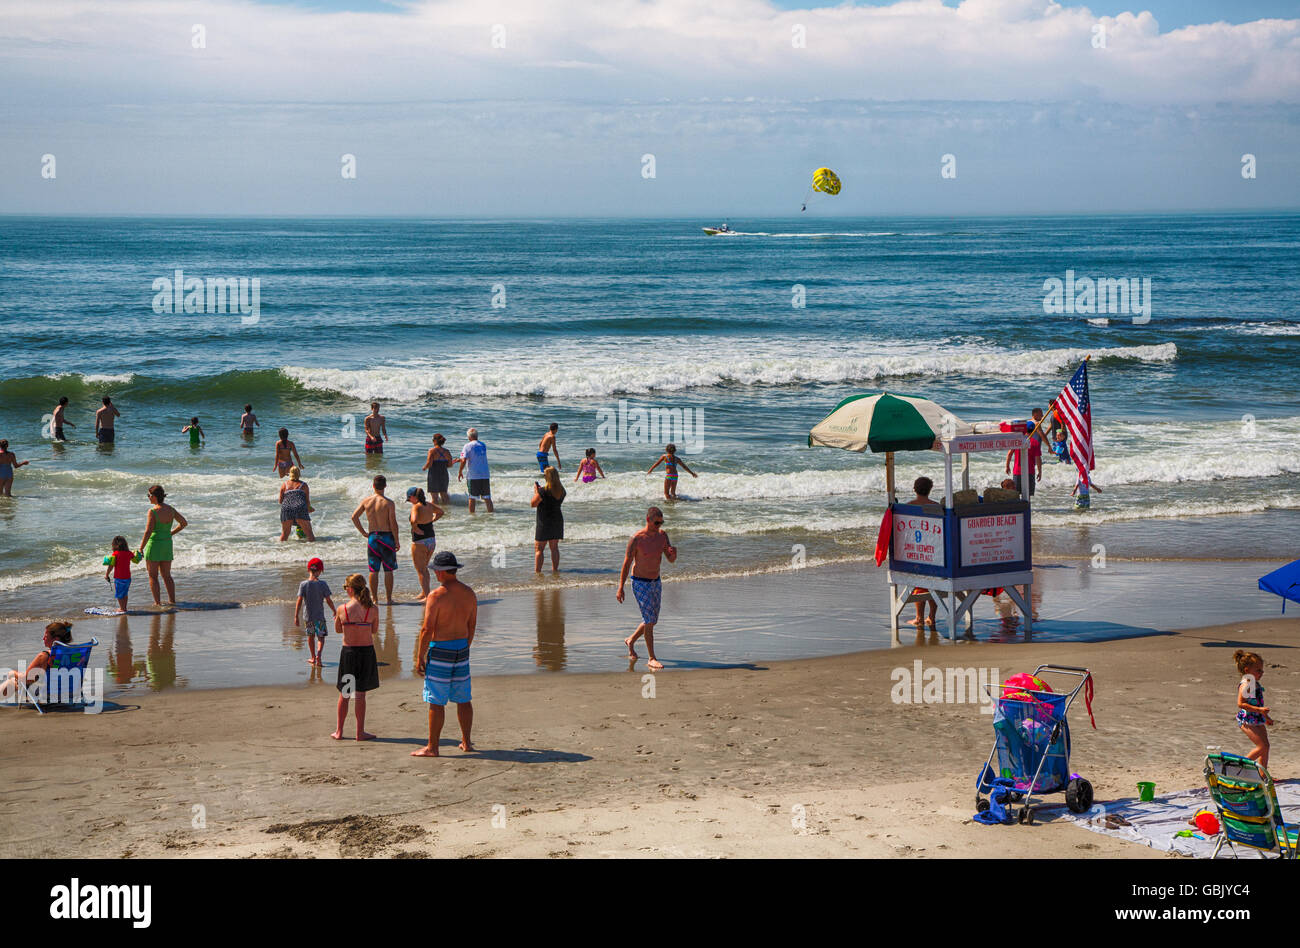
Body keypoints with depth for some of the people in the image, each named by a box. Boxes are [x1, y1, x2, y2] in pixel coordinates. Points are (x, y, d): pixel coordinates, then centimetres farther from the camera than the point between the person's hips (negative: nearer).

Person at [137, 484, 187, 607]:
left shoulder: (153, 511, -17)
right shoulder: (171, 509, 2)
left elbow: (148, 531, -22)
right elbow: (184, 523, 11)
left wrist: (141, 548, -15)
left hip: (154, 544, -6)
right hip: (167, 544, 6)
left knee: (153, 576, 5)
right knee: (167, 576, 15)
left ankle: (157, 602, 2)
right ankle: (172, 601, 13)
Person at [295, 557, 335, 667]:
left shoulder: (303, 584, -9)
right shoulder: (322, 584, -11)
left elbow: (299, 601, -11)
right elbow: (328, 600, -8)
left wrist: (296, 616, -6)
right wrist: (334, 611, 8)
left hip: (308, 616, 2)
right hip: (320, 616, -2)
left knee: (311, 636, 19)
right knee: (321, 637, 7)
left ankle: (313, 658, 29)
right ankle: (318, 654, -18)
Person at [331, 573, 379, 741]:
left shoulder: (342, 609, -10)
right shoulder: (373, 610, -9)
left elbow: (338, 630, 6)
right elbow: (375, 631, 5)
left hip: (348, 652, 0)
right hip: (367, 652, 0)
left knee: (344, 694, 14)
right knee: (360, 694, 9)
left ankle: (339, 731, 19)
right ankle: (360, 732, 12)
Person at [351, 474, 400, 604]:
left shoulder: (366, 501, 0)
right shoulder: (389, 503, -10)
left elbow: (354, 517, -2)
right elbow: (393, 523, -12)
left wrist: (363, 532, 7)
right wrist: (397, 541, -4)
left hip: (372, 537, 3)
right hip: (387, 536, -3)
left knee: (374, 570, 8)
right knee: (388, 570, 5)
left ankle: (374, 598, 10)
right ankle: (389, 598, 7)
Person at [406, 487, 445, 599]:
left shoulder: (416, 507, -18)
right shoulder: (429, 505, 5)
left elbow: (414, 520, -35)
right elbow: (441, 512, 20)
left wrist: (416, 529, -18)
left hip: (419, 542, -8)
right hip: (432, 540, 8)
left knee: (421, 570, 3)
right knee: (424, 568, 24)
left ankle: (427, 596, 0)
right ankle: (424, 592, 33)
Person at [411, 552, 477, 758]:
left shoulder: (436, 596, -15)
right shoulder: (469, 594, 5)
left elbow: (427, 629, -15)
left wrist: (420, 658, -9)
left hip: (440, 649, -6)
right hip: (462, 648, 6)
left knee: (436, 701, -2)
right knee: (463, 699, 14)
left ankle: (432, 747, 2)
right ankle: (466, 742, 21)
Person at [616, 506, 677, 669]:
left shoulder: (662, 535, 1)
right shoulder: (636, 539, -17)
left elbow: (671, 560, 6)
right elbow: (626, 564, -11)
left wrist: (673, 552, -19)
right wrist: (620, 588, -11)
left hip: (656, 582, 7)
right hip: (640, 583, -7)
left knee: (652, 620, 14)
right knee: (649, 620, -11)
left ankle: (631, 640, 39)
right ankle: (652, 659, -4)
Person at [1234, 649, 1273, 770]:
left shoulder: (1256, 684, 12)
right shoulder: (1245, 685, -18)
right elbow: (1240, 704, -25)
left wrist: (1266, 717, 29)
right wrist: (1259, 709, -29)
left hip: (1257, 721, 10)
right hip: (1247, 721, -10)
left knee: (1265, 746, 10)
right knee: (1262, 746, -12)